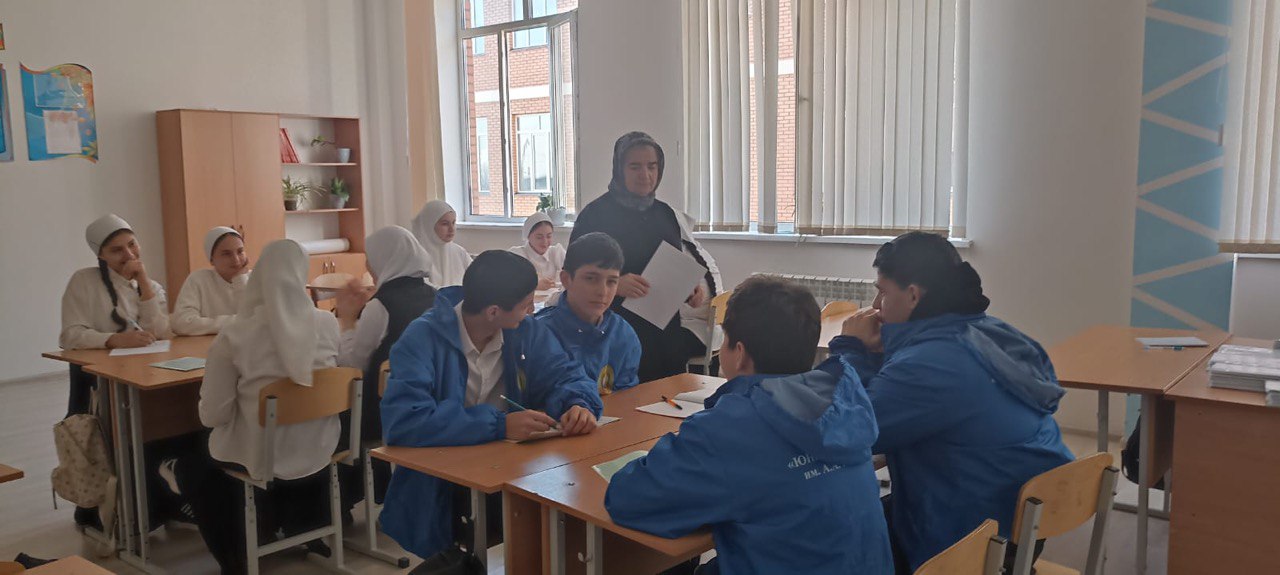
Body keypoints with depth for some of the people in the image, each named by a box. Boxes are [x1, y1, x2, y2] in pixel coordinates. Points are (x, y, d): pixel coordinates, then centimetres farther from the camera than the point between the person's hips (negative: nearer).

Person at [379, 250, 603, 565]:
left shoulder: (525, 330, 0)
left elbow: (564, 375, 1)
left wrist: (579, 405, -24)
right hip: (440, 489, -5)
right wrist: (499, 425, -35)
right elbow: (402, 422, -28)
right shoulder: (423, 338, -17)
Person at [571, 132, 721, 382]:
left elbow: (702, 262, 15)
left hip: (667, 333, 5)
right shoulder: (595, 215, -4)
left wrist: (701, 289, -6)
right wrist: (615, 284, -25)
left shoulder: (666, 214, 11)